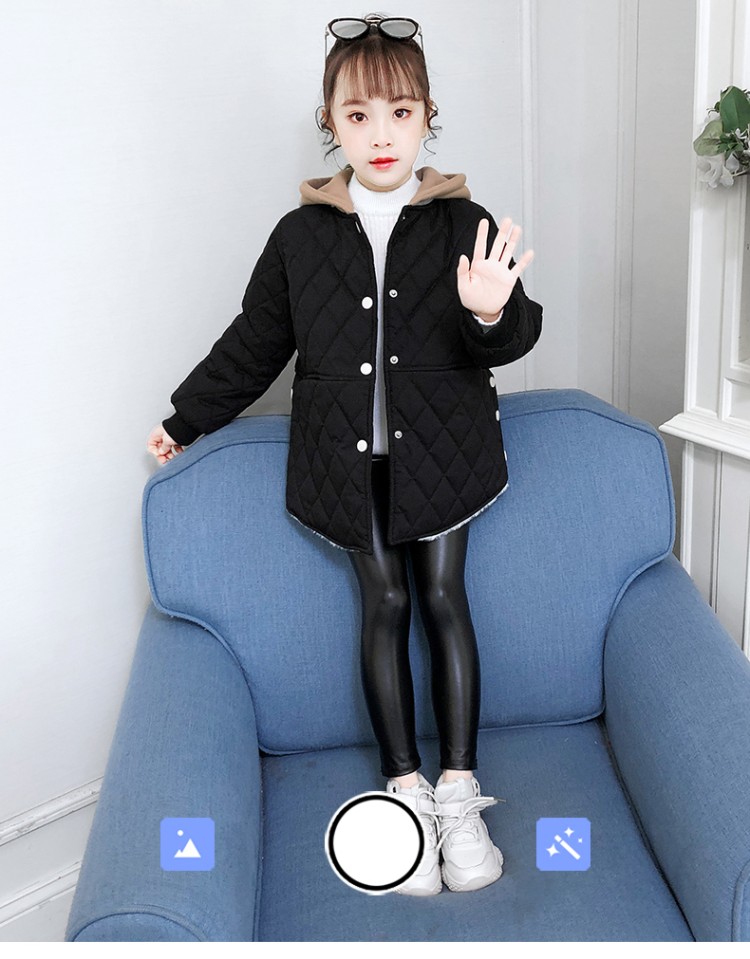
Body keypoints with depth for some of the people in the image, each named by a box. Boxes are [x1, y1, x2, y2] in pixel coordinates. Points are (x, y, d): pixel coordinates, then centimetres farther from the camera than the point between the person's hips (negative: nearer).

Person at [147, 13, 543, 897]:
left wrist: (494, 312, -32)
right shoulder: (301, 235, 0)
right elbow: (254, 344, 10)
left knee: (444, 600, 4)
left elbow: (512, 338, -8)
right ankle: (405, 790, 19)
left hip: (440, 452, -1)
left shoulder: (463, 225, -4)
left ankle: (458, 792, 17)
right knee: (384, 607, 6)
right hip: (348, 460, 1)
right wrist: (186, 419, 15)